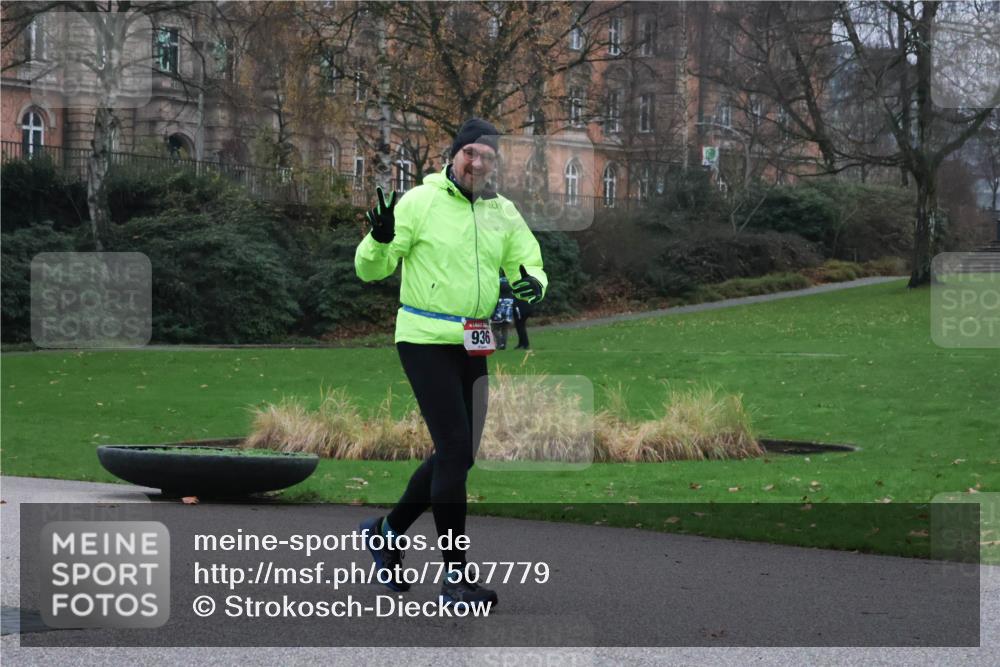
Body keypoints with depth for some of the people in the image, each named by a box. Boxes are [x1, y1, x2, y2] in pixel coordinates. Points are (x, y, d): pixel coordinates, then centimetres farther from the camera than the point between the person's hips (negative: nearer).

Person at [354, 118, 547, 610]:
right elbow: (370, 270, -5)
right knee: (455, 450, -10)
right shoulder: (420, 201, -7)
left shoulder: (503, 213, 7)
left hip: (472, 347, 6)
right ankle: (456, 578, -4)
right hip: (425, 341, -6)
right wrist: (381, 241, -28)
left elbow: (528, 264, 15)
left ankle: (387, 531, 35)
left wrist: (532, 283, -9)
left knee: (458, 455, 14)